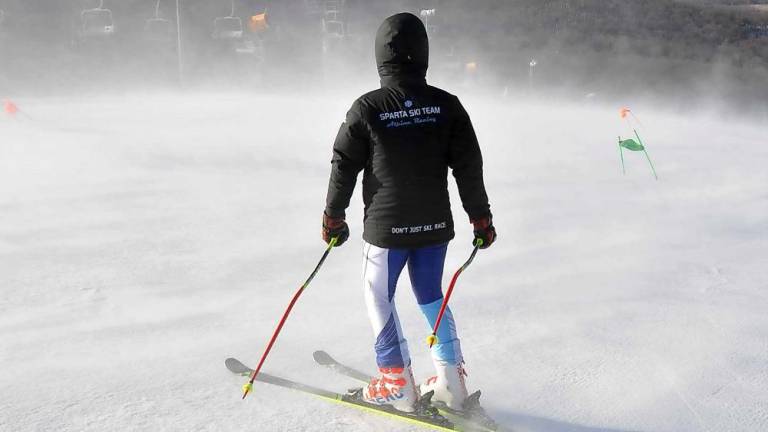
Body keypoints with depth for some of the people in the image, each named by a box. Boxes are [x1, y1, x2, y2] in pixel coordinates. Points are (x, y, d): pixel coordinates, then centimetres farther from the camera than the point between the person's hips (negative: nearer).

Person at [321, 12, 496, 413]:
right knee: (431, 294, 20)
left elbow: (344, 165, -4)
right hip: (436, 223, 4)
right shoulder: (447, 106, -4)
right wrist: (481, 217, 12)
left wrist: (333, 217, 9)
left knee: (379, 296, 14)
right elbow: (469, 166, 0)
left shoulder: (367, 108, -12)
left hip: (386, 226, -3)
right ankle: (451, 379, 20)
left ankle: (397, 383, 15)